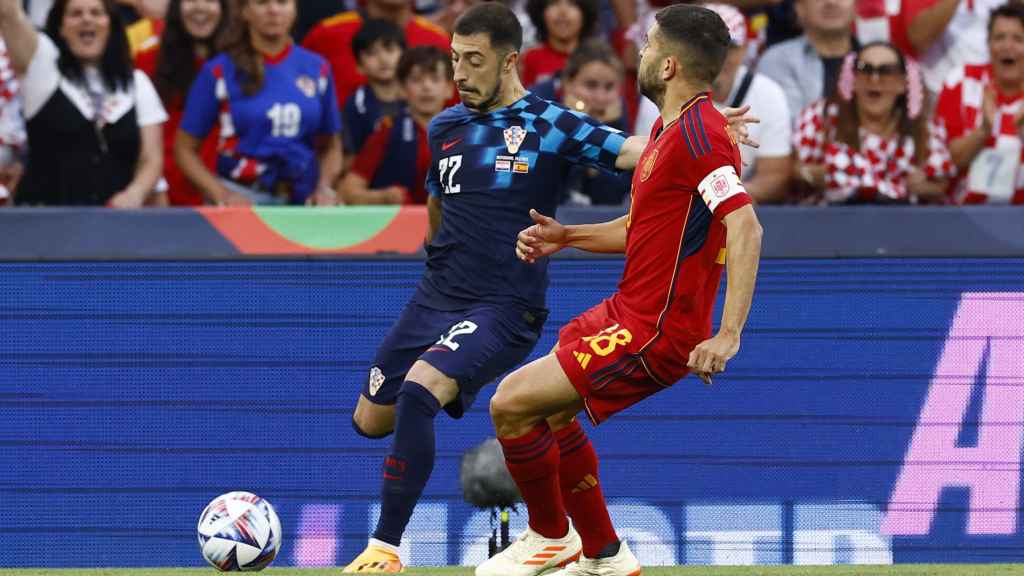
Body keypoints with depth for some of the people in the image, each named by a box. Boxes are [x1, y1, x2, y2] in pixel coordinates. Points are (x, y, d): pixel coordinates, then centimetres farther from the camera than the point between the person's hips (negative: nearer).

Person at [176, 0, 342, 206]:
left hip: (302, 202, 3)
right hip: (241, 197, -3)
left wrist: (324, 187, 0)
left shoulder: (317, 68, 11)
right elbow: (185, 149, 4)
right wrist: (221, 194, -9)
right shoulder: (219, 72, 2)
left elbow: (330, 146, 19)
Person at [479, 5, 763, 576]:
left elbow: (745, 229, -31)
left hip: (655, 334, -11)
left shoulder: (699, 135, -22)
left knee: (512, 404, -11)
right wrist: (566, 237, 13)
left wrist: (728, 335, -37)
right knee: (549, 409, 23)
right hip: (628, 309, 11)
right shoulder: (667, 128, 11)